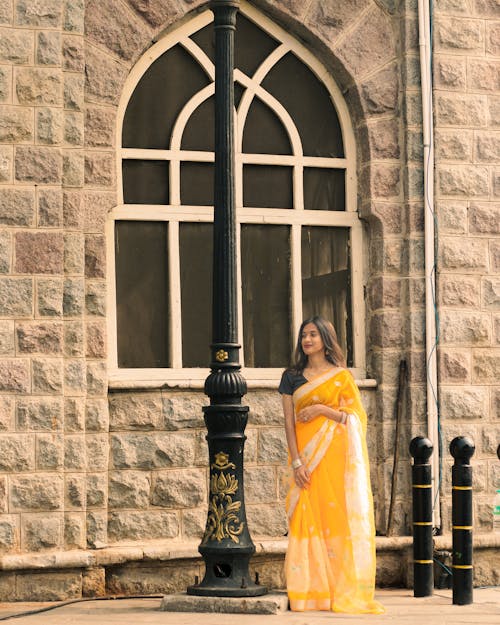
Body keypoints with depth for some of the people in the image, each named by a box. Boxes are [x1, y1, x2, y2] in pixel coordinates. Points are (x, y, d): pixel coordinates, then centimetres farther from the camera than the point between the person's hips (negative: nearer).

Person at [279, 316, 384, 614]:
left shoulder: (342, 376, 6)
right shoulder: (292, 377, 9)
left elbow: (355, 417, 0)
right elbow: (289, 422, 3)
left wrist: (322, 409, -13)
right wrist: (297, 463, -7)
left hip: (336, 456, -1)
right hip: (307, 457, 1)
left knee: (339, 517, -5)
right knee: (310, 520, -3)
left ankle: (345, 591, -2)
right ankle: (313, 592, -1)